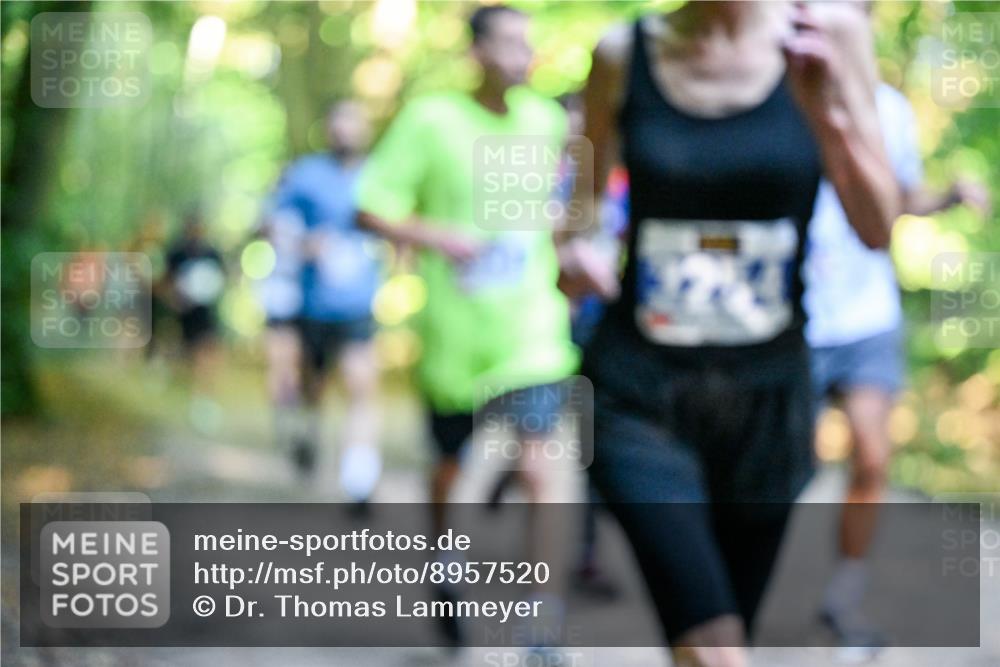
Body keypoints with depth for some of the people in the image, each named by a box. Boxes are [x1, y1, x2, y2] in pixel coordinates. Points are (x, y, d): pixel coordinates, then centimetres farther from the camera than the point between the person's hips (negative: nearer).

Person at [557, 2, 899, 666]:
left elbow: (878, 229, -5)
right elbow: (582, 197, 15)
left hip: (767, 395, 2)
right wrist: (571, 247, -7)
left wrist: (825, 110, -20)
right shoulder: (625, 55, -1)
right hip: (639, 393, -1)